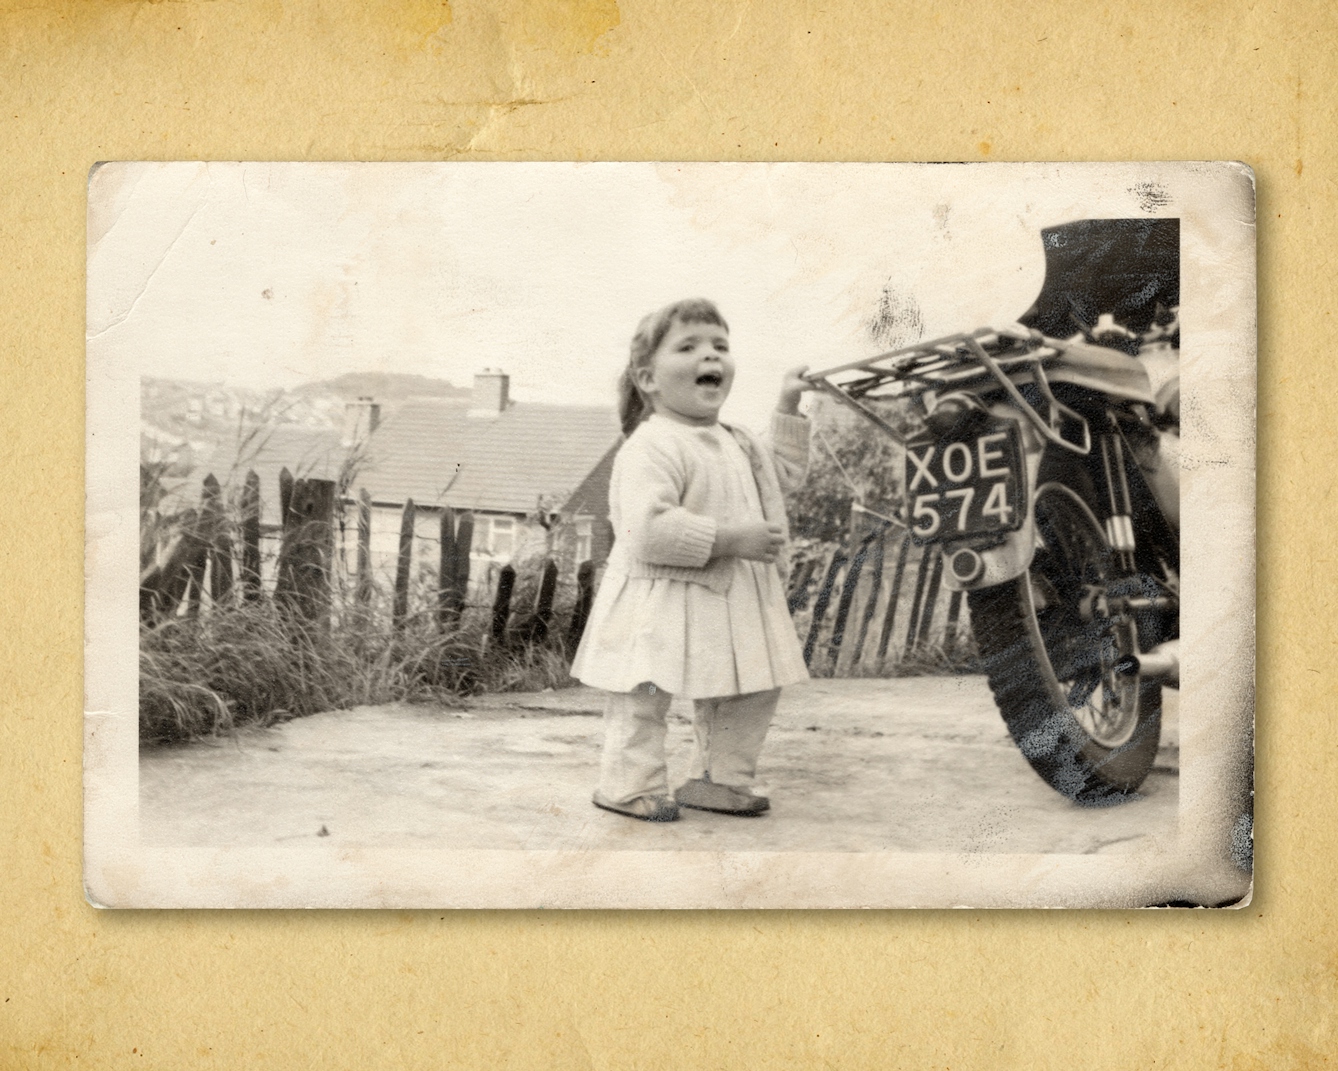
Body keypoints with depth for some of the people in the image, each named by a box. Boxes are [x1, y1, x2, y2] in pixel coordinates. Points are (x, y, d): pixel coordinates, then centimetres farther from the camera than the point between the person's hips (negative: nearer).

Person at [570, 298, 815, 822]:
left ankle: (719, 778, 29)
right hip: (665, 602, -8)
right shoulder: (651, 447, -18)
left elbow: (783, 475, 33)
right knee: (646, 695, -5)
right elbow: (649, 529, -28)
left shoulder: (738, 444, 13)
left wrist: (789, 410, 25)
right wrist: (730, 539, -26)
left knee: (753, 691, 14)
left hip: (734, 602, 9)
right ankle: (630, 784, 9)